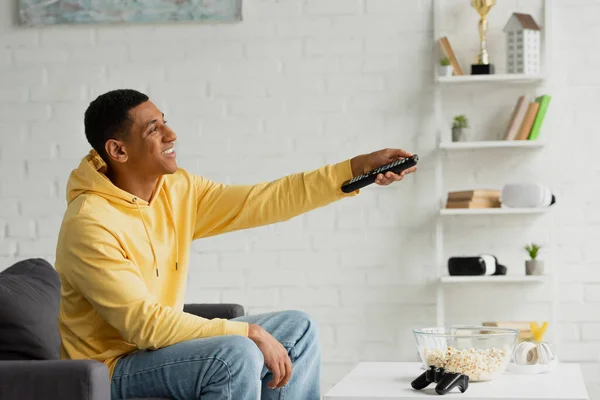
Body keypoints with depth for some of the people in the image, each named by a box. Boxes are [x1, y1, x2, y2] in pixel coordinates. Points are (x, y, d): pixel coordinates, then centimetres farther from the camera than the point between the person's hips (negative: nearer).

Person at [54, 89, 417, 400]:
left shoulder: (177, 190, 1)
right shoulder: (90, 225, -24)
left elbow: (264, 201, 1)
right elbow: (144, 323, -28)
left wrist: (358, 168, -5)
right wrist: (248, 333, -26)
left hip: (160, 343, 9)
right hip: (114, 369, -9)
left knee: (297, 330, 9)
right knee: (236, 355, -31)